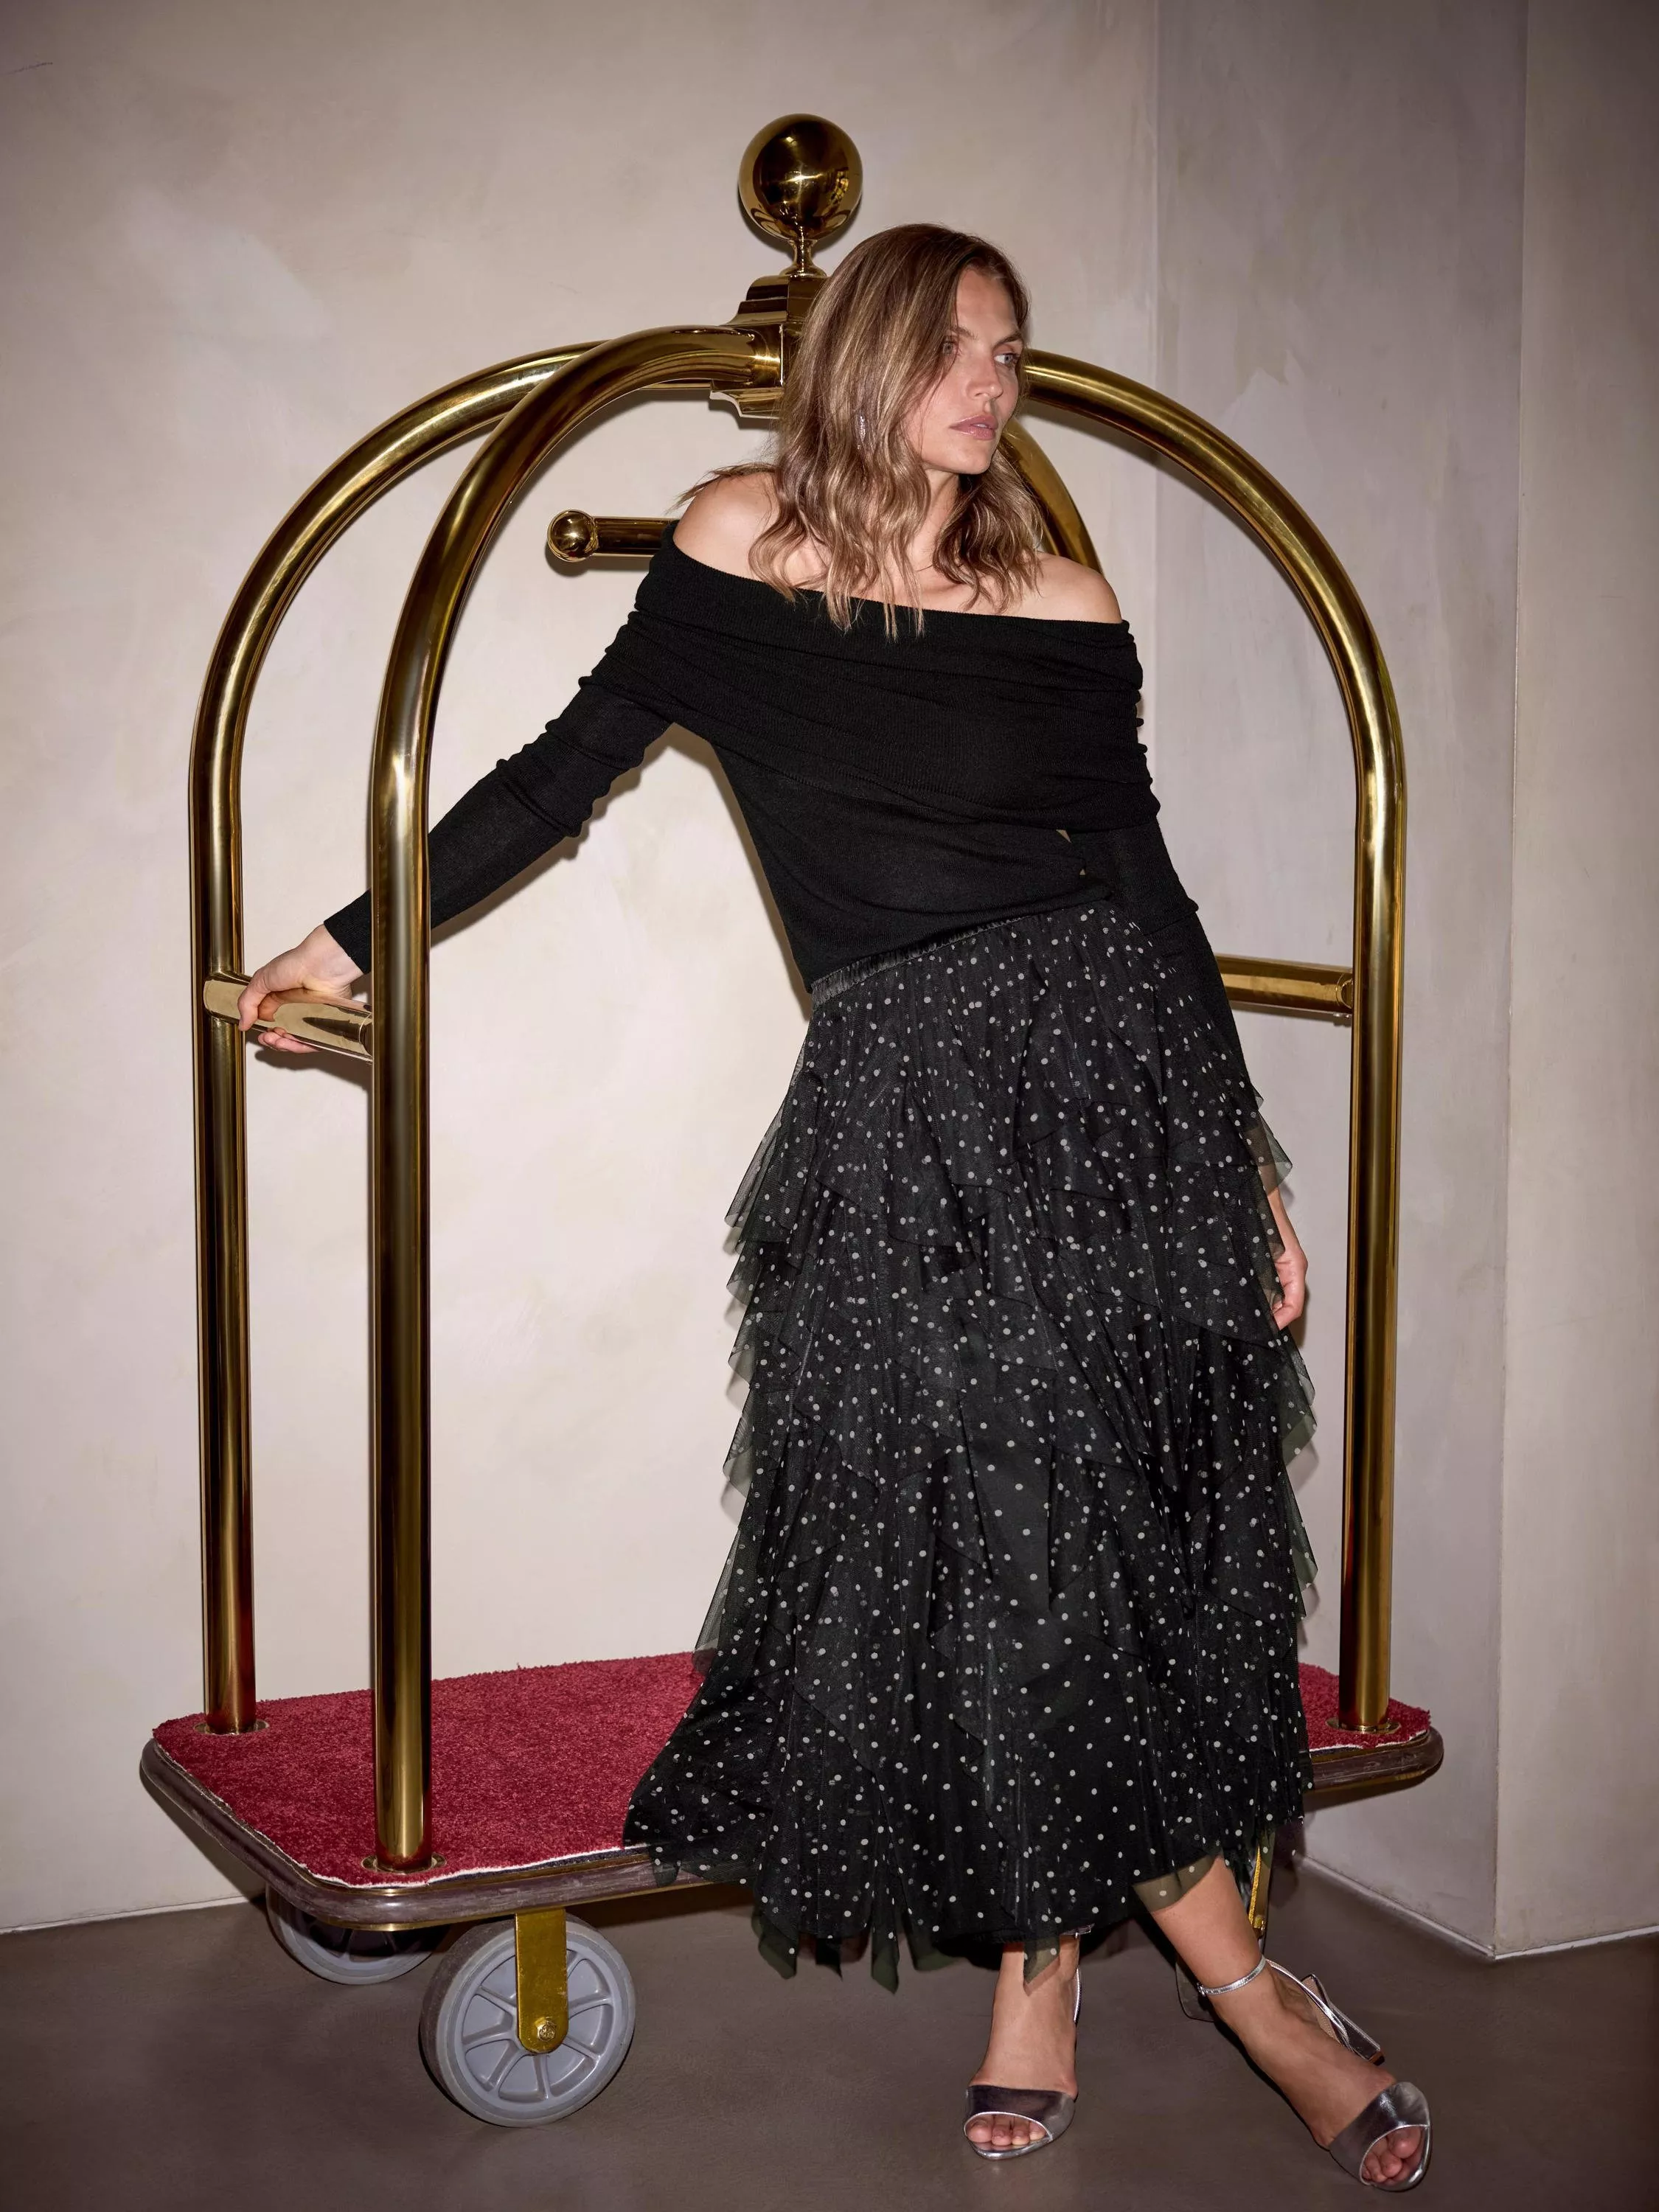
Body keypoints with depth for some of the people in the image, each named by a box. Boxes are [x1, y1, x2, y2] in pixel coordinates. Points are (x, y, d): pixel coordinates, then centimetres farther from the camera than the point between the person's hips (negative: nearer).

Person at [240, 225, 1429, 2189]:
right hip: (898, 1105, 0)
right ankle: (1238, 1977, 12)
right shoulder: (740, 543, 8)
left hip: (1108, 1066, 1)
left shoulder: (1061, 604, 8)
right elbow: (565, 773, 13)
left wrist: (1250, 1160, 9)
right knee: (990, 1535, -2)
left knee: (1083, 1526, -2)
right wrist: (349, 942, 15)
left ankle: (1040, 1958, 16)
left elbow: (1146, 886, 11)